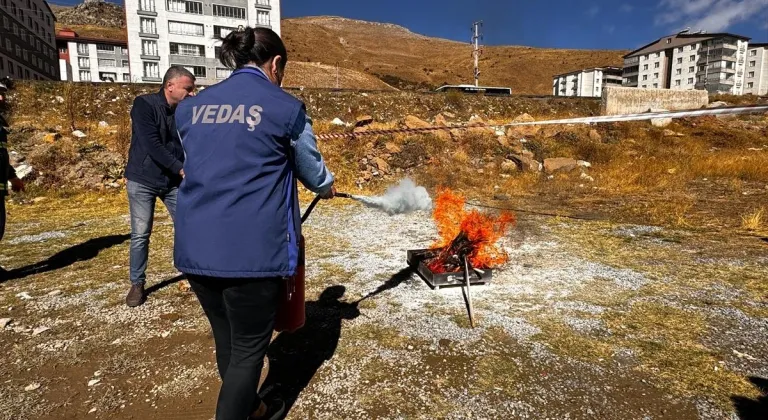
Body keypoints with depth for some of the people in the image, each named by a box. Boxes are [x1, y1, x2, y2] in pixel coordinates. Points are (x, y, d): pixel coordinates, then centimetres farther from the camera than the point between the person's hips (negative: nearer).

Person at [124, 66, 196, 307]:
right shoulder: (144, 104, -11)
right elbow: (151, 144, -20)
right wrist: (181, 169, -21)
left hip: (173, 181, 4)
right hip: (142, 180, -4)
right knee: (140, 235, 1)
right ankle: (137, 284, 15)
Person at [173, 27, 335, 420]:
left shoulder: (190, 107, 12)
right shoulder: (285, 107, -3)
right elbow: (310, 166, 11)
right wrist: (326, 186, 33)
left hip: (195, 248, 6)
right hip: (251, 250, -6)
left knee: (227, 340, 22)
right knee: (248, 348, 11)